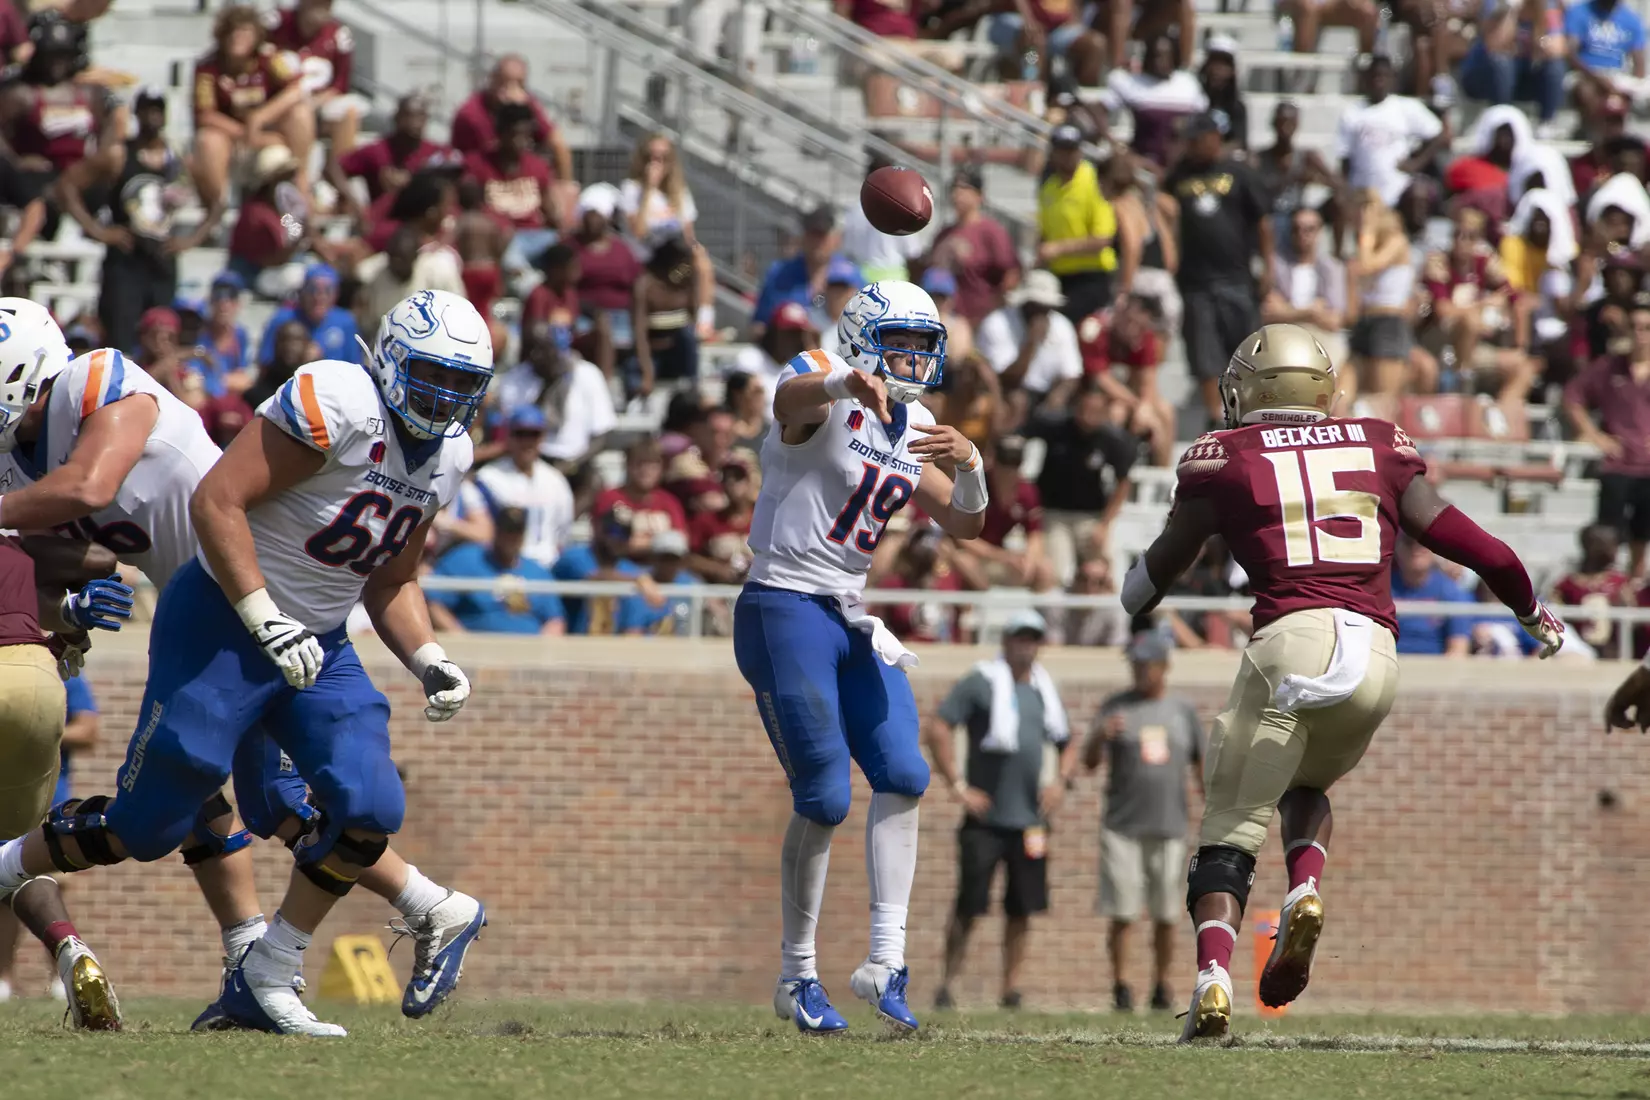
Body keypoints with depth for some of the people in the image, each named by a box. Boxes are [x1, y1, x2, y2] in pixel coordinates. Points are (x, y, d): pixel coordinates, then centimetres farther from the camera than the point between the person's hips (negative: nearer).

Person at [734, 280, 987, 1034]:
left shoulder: (912, 430, 13)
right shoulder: (827, 395, -11)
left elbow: (961, 526, 11)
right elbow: (791, 399, -36)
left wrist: (969, 468, -11)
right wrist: (846, 382, -60)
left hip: (848, 619, 8)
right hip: (784, 610, -8)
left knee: (902, 777, -2)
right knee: (823, 799, -7)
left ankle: (885, 960, 1)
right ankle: (796, 977, 6)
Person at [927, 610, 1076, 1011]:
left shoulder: (1044, 690, 15)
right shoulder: (980, 683, -3)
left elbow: (1068, 744, 27)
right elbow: (936, 730, -9)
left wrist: (1061, 779, 7)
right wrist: (958, 787, -12)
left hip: (1029, 822, 5)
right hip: (984, 817, -5)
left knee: (1022, 910, 3)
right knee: (969, 906, -6)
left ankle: (1011, 989, 10)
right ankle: (946, 985, 4)